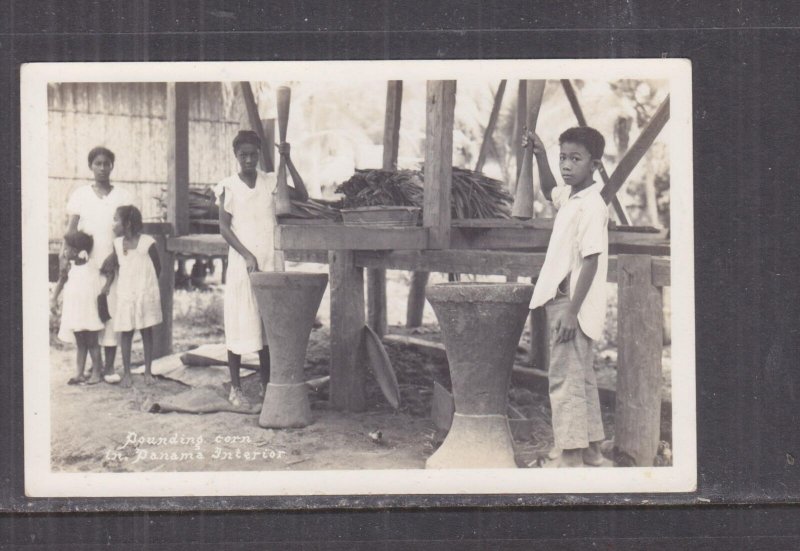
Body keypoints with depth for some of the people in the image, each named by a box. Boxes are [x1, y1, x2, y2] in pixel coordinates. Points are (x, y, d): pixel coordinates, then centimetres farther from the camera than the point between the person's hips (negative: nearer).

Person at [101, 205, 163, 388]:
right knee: (125, 332, 3)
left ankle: (148, 372, 14)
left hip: (146, 294, -3)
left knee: (147, 332, 6)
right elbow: (113, 266, 11)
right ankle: (126, 373, 10)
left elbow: (157, 268, -2)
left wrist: (146, 284, -1)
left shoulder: (147, 243, -11)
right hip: (125, 295, 3)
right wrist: (109, 282, -2)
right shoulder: (117, 244, 2)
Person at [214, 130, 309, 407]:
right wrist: (247, 255, -16)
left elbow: (302, 196, -4)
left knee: (268, 323, 6)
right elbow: (224, 227, -5)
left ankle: (266, 385, 14)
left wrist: (287, 161, -9)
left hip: (269, 262, 3)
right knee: (240, 323, -1)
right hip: (241, 262, -3)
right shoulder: (228, 186, -1)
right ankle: (235, 387, 8)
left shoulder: (270, 182, 6)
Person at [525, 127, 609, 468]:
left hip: (573, 303, -10)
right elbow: (549, 191, 36)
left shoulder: (591, 206, -18)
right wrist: (540, 157, 21)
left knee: (565, 377, -9)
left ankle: (571, 458, -7)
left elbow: (591, 261, -22)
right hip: (563, 301, 10)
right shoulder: (569, 197, 11)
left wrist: (571, 310, -25)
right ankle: (591, 450, 25)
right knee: (580, 377, 16)